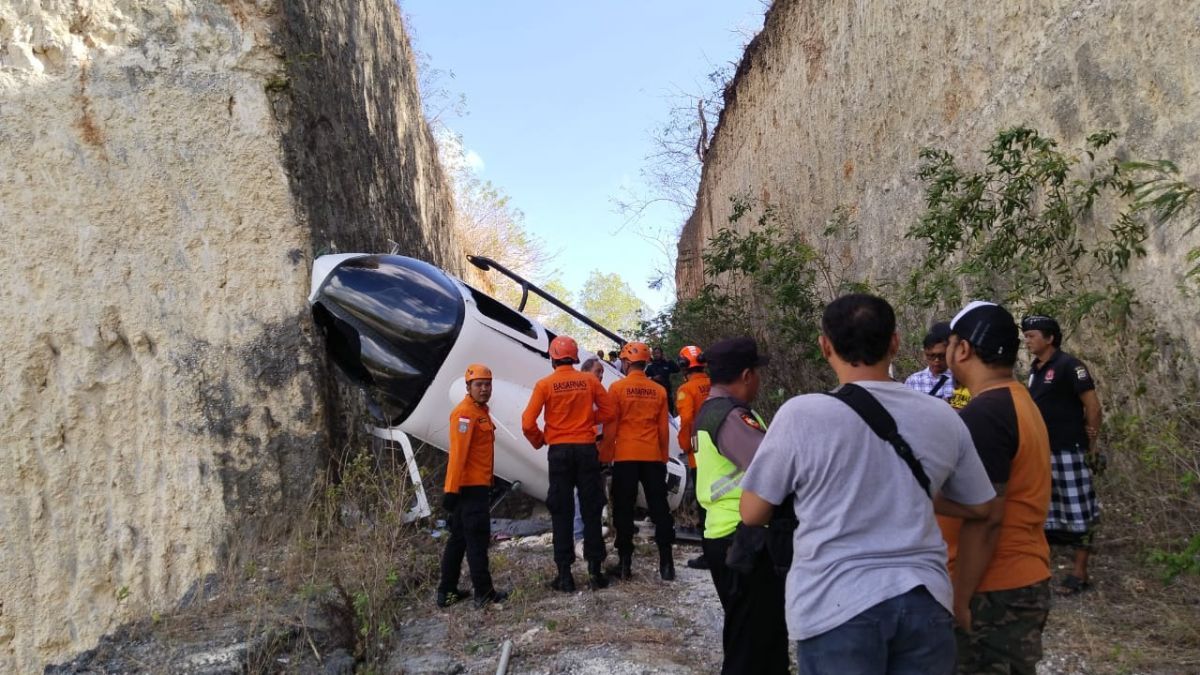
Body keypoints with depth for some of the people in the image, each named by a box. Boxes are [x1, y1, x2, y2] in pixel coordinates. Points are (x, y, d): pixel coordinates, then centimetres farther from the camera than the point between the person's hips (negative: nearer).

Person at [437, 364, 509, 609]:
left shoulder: (480, 411, 16)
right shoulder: (465, 413, -15)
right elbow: (457, 453, -20)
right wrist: (452, 489, -23)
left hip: (478, 485, 10)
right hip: (470, 486, -10)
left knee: (459, 538, 14)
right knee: (477, 538, -4)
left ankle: (447, 591, 21)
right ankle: (483, 592, 2)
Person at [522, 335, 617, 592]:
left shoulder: (545, 384, -6)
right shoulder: (590, 381, 0)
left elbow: (528, 423, -9)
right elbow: (610, 411, 4)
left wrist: (539, 441, 9)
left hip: (559, 451, -1)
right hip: (587, 449, 1)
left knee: (561, 513, 6)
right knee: (591, 511, 9)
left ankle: (565, 574, 7)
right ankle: (595, 571, 11)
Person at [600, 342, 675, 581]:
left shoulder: (617, 388, -5)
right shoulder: (659, 391, 4)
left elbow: (610, 427, -5)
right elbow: (663, 429, 7)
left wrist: (605, 457, 4)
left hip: (625, 457, -2)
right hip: (653, 458, 3)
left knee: (624, 511, 6)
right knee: (659, 509, 7)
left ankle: (625, 563, 7)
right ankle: (666, 563, 7)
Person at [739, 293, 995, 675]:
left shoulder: (801, 415, -12)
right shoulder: (942, 417, 2)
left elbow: (752, 514, -4)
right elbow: (979, 507, 15)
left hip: (835, 606, -4)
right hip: (924, 601, 4)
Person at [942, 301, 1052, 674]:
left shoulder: (982, 414, -21)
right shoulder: (1020, 401, 11)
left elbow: (984, 518, -24)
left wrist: (960, 599, -19)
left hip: (994, 591, -10)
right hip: (1026, 580, 10)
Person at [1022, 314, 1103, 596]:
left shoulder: (1069, 366, -11)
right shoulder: (1035, 369, 12)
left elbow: (1093, 407, -11)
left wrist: (1091, 443, -4)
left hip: (1068, 452, -8)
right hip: (1040, 452, 8)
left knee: (1078, 513, 1)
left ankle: (1080, 573, 9)